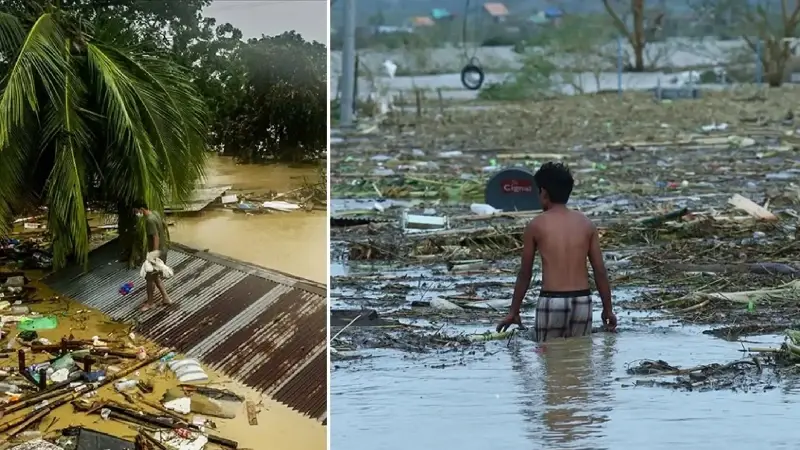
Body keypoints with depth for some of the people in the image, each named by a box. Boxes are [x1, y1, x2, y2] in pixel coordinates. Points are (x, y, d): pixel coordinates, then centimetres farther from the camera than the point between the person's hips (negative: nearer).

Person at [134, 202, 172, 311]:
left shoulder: (150, 220, -26)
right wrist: (165, 237, 33)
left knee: (150, 277, 5)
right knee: (155, 276, 20)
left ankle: (150, 302, 18)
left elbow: (156, 237, -30)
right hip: (162, 249, 10)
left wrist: (155, 253, -34)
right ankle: (165, 298, 24)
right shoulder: (155, 213, 3)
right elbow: (164, 225, 18)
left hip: (157, 251, -10)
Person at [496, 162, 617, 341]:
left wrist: (514, 311, 15)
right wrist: (608, 309, 15)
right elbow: (600, 271, 6)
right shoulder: (586, 224, 7)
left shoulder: (536, 225, 0)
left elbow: (525, 273, 6)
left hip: (551, 302, -3)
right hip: (582, 301, 3)